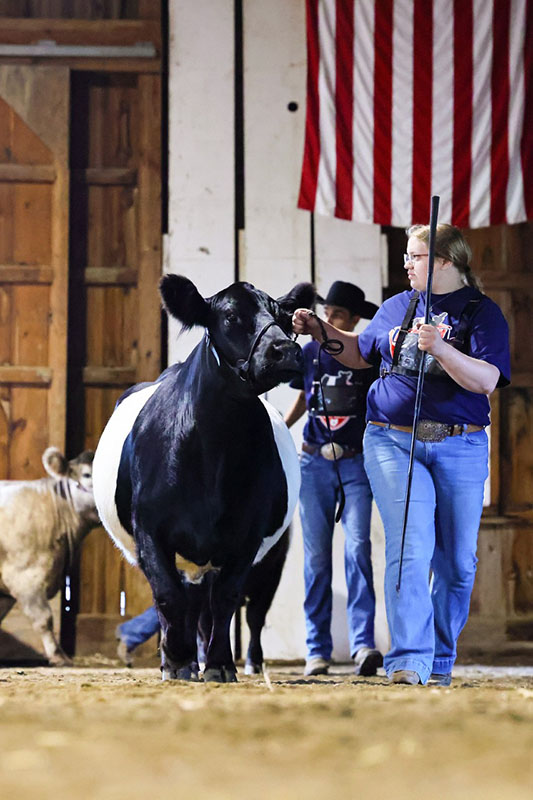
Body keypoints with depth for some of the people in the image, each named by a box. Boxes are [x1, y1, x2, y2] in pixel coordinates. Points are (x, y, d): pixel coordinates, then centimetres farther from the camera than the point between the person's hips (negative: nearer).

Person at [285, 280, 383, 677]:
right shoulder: (310, 354, 5)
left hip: (355, 465, -3)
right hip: (314, 464, 3)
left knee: (357, 549, -15)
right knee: (316, 557, 2)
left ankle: (364, 644, -22)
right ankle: (318, 651, 6)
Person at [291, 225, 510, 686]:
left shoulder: (482, 312, -1)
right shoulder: (398, 307, 12)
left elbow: (487, 380, -15)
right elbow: (360, 353, 29)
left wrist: (440, 349, -26)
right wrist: (321, 331, 16)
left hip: (460, 447, -1)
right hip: (393, 442, 1)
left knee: (457, 561, 5)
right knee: (409, 550, -14)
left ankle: (441, 660, 21)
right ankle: (410, 660, -20)